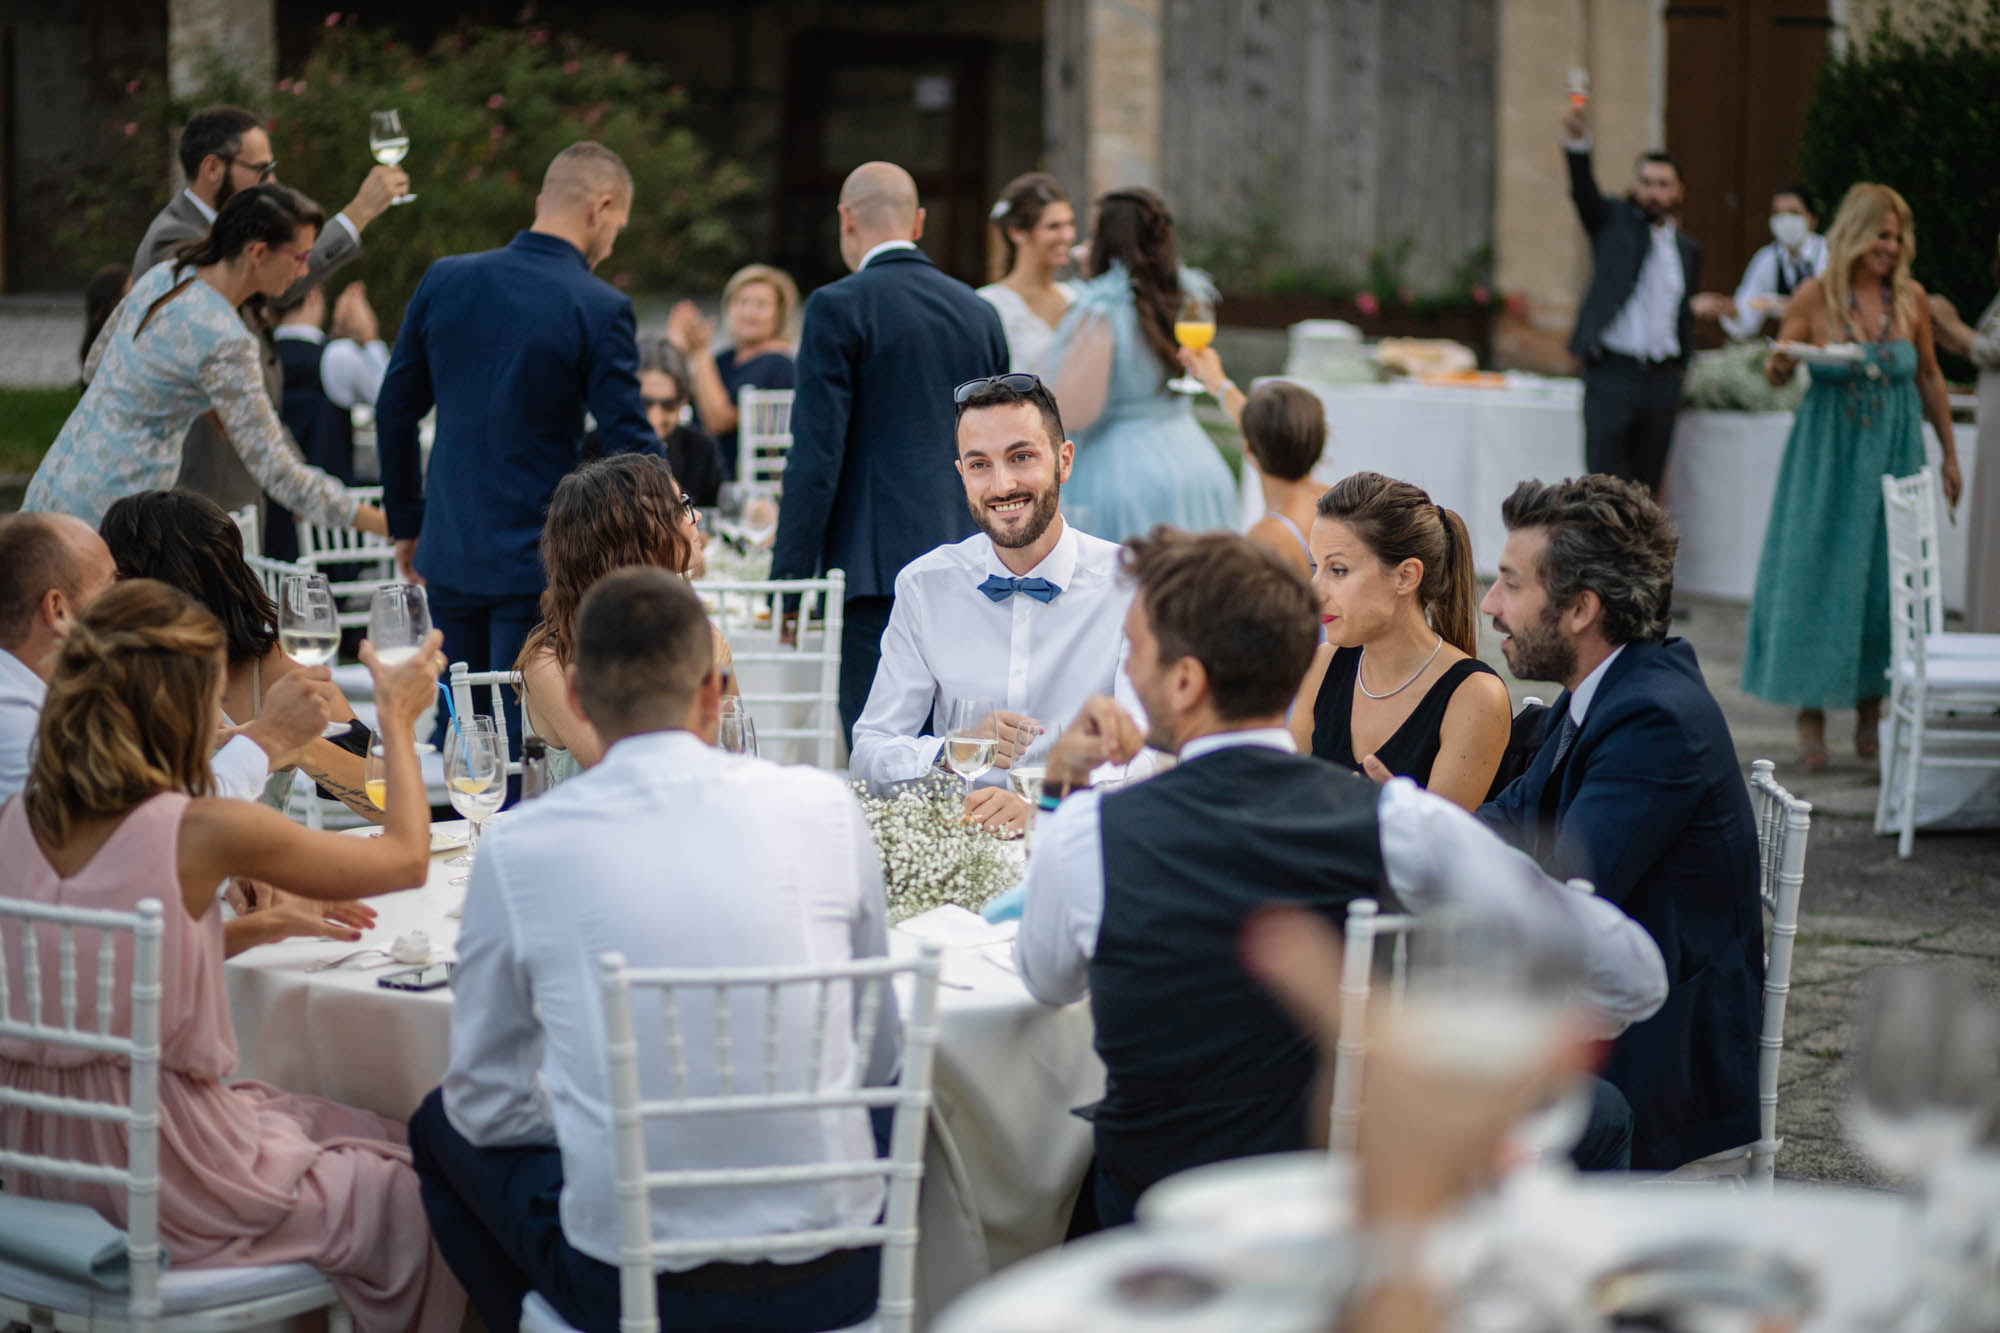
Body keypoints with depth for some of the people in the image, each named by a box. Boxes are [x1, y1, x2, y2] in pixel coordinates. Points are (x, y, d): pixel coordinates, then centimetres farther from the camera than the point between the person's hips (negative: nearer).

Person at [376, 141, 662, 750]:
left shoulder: (443, 281, 2)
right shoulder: (600, 309, -13)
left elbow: (394, 414, 8)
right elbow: (630, 446, -11)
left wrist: (407, 523, 19)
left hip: (449, 554, 5)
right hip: (539, 559, -5)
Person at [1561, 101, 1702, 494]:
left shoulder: (1687, 249, 15)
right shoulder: (1614, 222, 4)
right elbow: (1584, 192, -14)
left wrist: (1681, 367, 11)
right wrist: (1577, 143, -32)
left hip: (1663, 378, 4)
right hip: (1611, 371, -4)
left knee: (1647, 485, 5)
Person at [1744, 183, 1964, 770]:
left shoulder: (1911, 299, 0)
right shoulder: (1815, 296, -7)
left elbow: (1930, 378, 11)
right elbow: (1776, 371, 1)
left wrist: (1949, 454, 14)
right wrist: (1779, 364, -23)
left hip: (1894, 454, 2)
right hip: (1828, 455, -2)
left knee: (1886, 577, 4)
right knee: (1816, 574, -4)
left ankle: (1870, 711, 18)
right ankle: (1811, 717, 3)